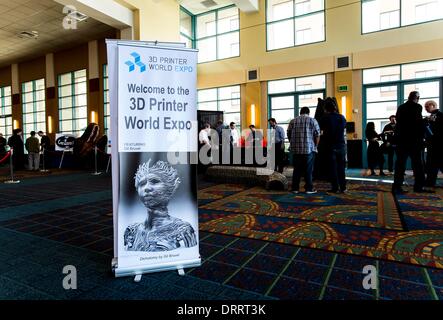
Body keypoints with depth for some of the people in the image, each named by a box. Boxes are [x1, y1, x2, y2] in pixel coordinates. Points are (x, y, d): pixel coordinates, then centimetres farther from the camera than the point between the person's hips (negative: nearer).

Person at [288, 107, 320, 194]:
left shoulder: (293, 121, 9)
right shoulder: (313, 121, 0)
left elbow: (289, 135, 10)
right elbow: (317, 135, -3)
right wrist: (315, 146, 7)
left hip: (296, 149, 3)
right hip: (309, 149, -3)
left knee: (297, 169, 9)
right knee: (308, 170, 4)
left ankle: (295, 188, 12)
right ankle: (309, 188, 8)